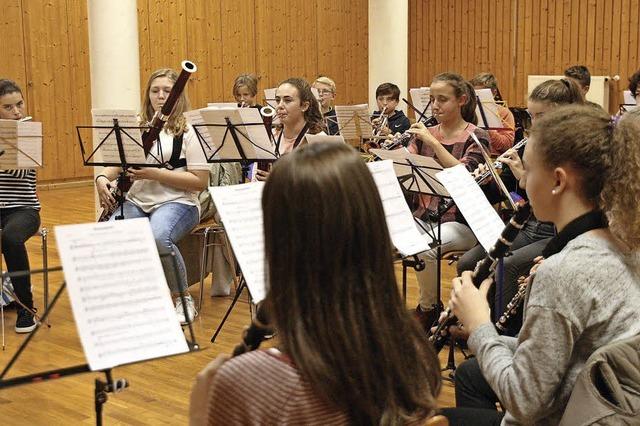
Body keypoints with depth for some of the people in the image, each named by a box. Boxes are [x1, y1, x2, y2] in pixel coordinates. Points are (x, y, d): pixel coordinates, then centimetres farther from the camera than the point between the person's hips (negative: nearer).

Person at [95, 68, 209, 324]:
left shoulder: (187, 131, -1)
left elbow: (200, 181, -8)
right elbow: (115, 162, 14)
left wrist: (155, 173, -17)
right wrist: (102, 178, -10)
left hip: (177, 201, -4)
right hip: (137, 201, 5)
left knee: (158, 236, -37)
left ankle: (184, 299, -14)